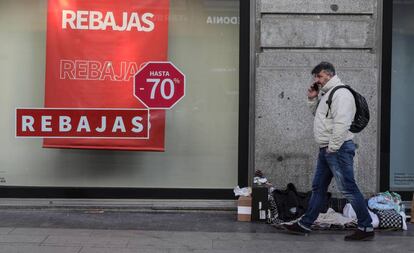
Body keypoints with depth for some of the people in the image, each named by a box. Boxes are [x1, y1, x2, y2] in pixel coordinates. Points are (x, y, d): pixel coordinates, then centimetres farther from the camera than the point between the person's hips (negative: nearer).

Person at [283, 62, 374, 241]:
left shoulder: (341, 93, -14)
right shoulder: (326, 94, 17)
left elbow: (341, 124, -23)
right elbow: (317, 114, 29)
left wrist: (332, 148, -21)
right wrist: (312, 99, 13)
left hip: (338, 149, -10)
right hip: (326, 150, 10)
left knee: (348, 189, -7)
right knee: (318, 188, 14)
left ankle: (366, 228, 0)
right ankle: (304, 224, 22)